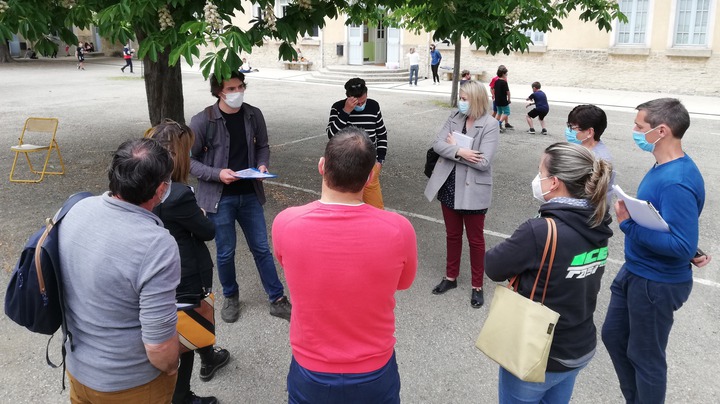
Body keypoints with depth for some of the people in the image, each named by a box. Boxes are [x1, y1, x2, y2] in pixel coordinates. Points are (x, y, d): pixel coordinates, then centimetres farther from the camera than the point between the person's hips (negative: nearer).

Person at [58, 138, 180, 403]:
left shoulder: (78, 209, -11)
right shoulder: (157, 246, -33)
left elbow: (77, 280, 5)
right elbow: (159, 345, -30)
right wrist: (170, 367, -7)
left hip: (76, 366, 6)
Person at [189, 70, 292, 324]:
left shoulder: (253, 115, -2)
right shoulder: (203, 121, -12)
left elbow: (262, 146, 13)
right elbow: (189, 159, -7)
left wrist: (262, 165, -7)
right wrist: (217, 174, -21)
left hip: (249, 194, 3)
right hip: (219, 197, -3)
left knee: (262, 248, 10)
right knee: (225, 252, 10)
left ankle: (277, 300, 22)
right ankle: (231, 297, 33)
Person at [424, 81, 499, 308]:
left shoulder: (490, 125, -15)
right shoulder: (454, 117, 1)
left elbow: (483, 162, -23)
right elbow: (437, 144, -7)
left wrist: (454, 146, -15)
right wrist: (459, 151, -24)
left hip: (472, 190, -5)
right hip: (449, 186, 5)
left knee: (475, 239, 9)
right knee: (452, 235, 19)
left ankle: (477, 286, 23)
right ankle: (451, 277, 35)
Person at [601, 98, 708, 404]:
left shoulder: (676, 182, -29)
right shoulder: (665, 167, 2)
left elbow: (682, 246, -31)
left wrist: (629, 224, -30)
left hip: (656, 283, -10)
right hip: (635, 271, 10)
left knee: (645, 356, 10)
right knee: (613, 336, 23)